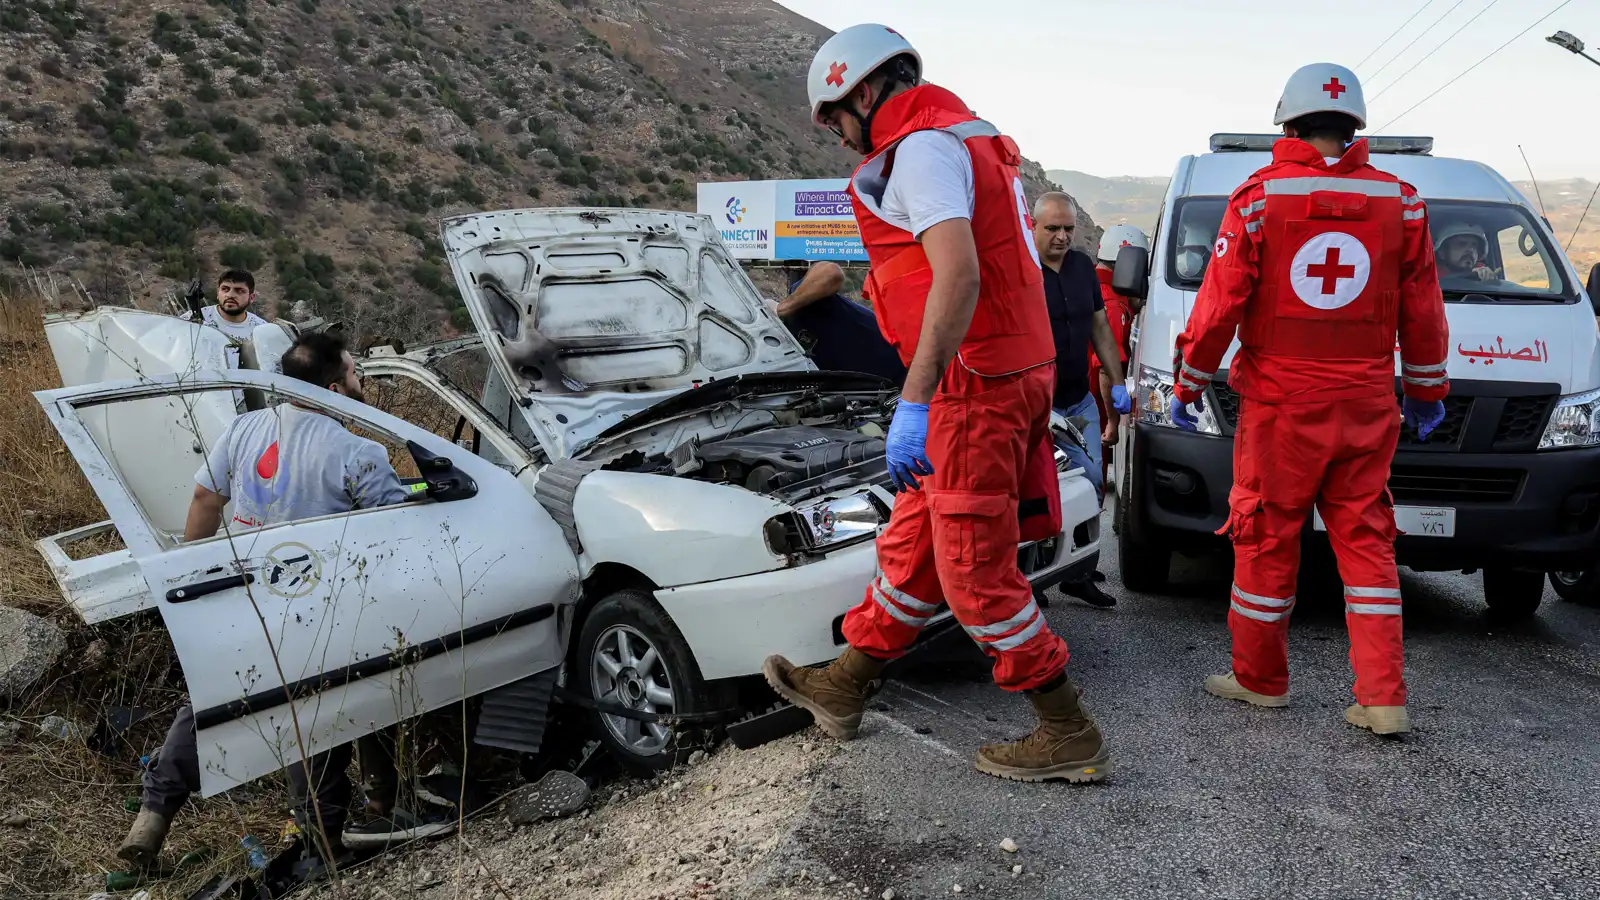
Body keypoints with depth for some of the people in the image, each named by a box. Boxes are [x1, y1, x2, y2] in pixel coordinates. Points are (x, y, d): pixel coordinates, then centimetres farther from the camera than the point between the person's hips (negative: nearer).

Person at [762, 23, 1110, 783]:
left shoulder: (921, 147, -13)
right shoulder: (973, 142, 20)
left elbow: (959, 273, -28)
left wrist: (914, 400, -30)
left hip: (976, 385, -10)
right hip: (1018, 371, 10)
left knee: (976, 569, -1)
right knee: (913, 541, 17)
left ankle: (1069, 737, 11)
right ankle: (843, 687, 32)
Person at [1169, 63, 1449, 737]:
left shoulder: (1258, 198, -5)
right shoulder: (1399, 201, 4)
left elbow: (1221, 304, -6)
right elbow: (1423, 311, 9)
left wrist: (1188, 383, 5)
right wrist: (1427, 391, 21)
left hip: (1280, 405, -3)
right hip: (1366, 406, 3)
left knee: (1268, 538, 8)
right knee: (1364, 539, 10)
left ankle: (1261, 679, 21)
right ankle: (1383, 698, 8)